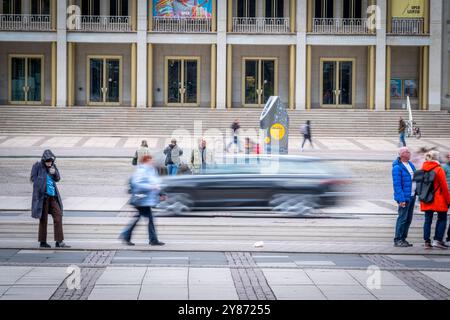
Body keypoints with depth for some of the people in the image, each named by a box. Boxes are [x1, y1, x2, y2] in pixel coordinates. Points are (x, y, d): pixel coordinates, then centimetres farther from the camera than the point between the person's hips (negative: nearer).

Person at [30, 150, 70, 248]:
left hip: (53, 196, 5)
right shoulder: (38, 166, -5)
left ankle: (59, 242, 2)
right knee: (43, 219, 1)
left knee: (58, 216, 0)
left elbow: (58, 179, 12)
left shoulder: (53, 166, 9)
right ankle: (42, 242, 12)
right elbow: (33, 178, -5)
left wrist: (54, 173, -8)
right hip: (42, 196, -5)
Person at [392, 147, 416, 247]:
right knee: (402, 218, -6)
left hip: (412, 196, 8)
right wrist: (401, 199, -22)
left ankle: (403, 239, 19)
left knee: (408, 219, 11)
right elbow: (397, 184, -18)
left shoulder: (410, 164, 12)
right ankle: (397, 240, 0)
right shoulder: (397, 167, -14)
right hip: (404, 197, -8)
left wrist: (416, 192, 12)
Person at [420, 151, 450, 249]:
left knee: (428, 220, 7)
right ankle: (437, 240, -2)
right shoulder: (439, 169, -10)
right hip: (438, 200, -5)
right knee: (442, 219, 5)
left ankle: (427, 242, 4)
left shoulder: (423, 169, 6)